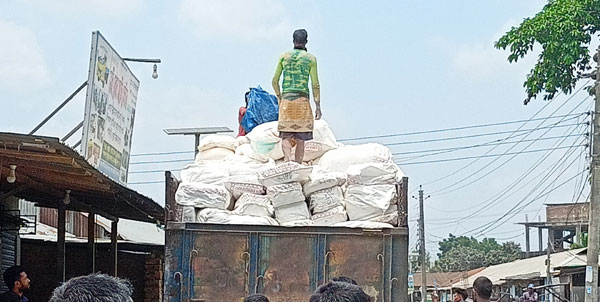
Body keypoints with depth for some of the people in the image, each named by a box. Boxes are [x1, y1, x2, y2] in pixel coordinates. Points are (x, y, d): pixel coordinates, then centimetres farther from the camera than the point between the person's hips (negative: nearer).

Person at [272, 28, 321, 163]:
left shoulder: (284, 56, 7)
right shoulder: (311, 58, 1)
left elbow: (275, 80, 8)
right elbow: (315, 84, -1)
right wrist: (318, 106, 3)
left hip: (286, 99, 1)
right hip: (303, 100, -1)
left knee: (286, 136, 1)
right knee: (300, 139, 5)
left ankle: (288, 160, -24)